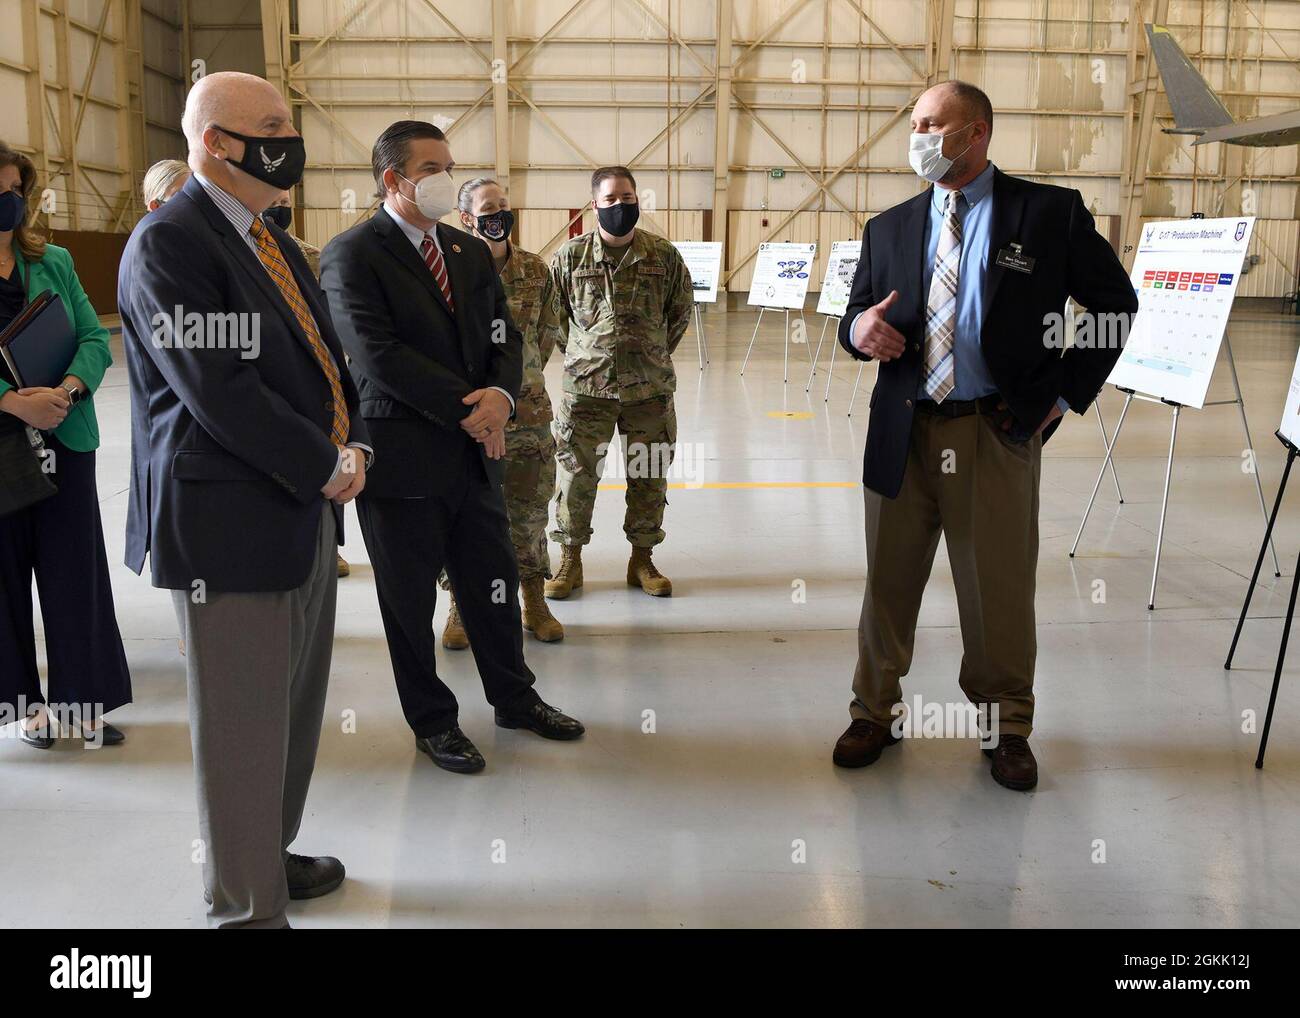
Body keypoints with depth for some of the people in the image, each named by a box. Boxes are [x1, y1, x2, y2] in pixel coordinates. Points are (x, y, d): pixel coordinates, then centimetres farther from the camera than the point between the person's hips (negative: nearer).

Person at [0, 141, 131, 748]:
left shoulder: (54, 262, 8)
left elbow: (96, 340, 2)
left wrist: (67, 390, -16)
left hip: (64, 442, 3)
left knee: (75, 571, 6)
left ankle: (83, 698, 18)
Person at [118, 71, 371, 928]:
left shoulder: (273, 243, 15)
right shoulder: (168, 245, -12)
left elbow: (324, 361, 17)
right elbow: (218, 390, -20)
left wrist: (355, 447, 0)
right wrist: (325, 467, -14)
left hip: (307, 510, 9)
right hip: (230, 524, -9)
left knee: (295, 705, 17)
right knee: (244, 723, 2)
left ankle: (269, 854, 36)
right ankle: (244, 904, 17)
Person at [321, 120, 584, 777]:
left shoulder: (470, 252, 12)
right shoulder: (352, 255, -10)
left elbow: (503, 335, 10)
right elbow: (378, 355, -19)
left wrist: (501, 394, -13)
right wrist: (468, 409, -18)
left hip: (474, 452, 6)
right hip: (401, 460, -6)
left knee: (493, 585, 15)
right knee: (410, 601, 9)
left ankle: (514, 697, 35)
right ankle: (432, 721, 27)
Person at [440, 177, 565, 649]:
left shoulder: (535, 270, 4)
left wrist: (522, 376, 11)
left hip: (526, 409, 3)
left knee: (529, 508, 10)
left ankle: (533, 602, 24)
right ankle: (461, 605, 20)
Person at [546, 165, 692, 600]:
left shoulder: (664, 255, 0)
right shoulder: (570, 256, -2)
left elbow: (680, 311, 13)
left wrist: (654, 354, 10)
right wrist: (580, 354, 7)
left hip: (650, 387, 1)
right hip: (586, 386, -1)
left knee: (650, 475, 9)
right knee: (576, 473, 3)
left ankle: (642, 559, 25)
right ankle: (570, 559, 19)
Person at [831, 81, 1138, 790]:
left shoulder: (1051, 214, 2)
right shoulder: (888, 229, 11)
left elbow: (1116, 303, 7)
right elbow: (857, 318, 14)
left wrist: (1066, 392, 1)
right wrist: (858, 329, -11)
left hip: (1000, 432, -2)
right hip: (903, 433, 3)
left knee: (1000, 587, 6)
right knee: (889, 580, 10)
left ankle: (1006, 726, 25)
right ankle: (874, 713, 27)